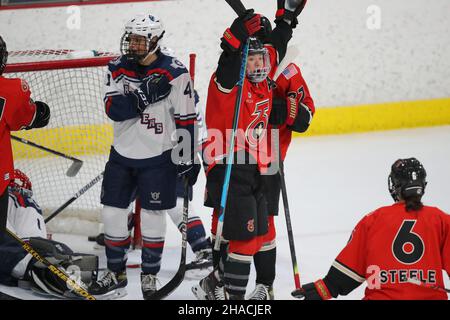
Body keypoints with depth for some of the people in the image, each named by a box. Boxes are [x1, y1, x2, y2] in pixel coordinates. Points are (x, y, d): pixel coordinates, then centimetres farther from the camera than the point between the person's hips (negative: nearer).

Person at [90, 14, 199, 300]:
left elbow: (186, 118, -10)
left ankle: (150, 276, 19)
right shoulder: (118, 69, -1)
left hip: (158, 156, -4)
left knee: (153, 216, 3)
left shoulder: (174, 72, -13)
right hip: (122, 153, 4)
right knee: (113, 212, 6)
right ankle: (117, 274, 21)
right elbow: (113, 109, -14)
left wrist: (187, 158, -10)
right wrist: (145, 94, -28)